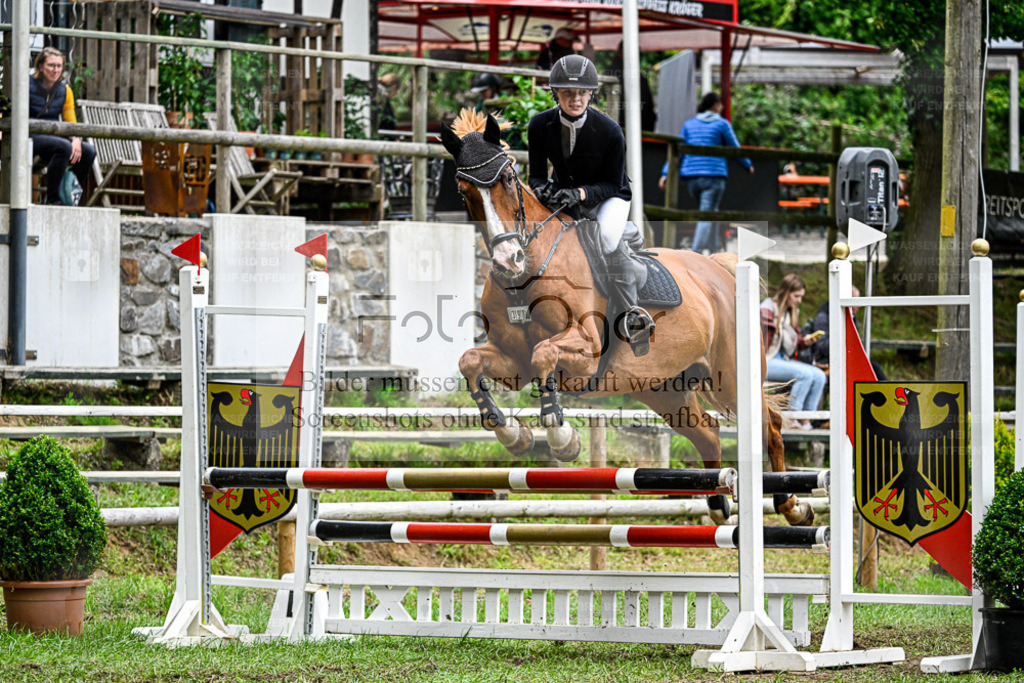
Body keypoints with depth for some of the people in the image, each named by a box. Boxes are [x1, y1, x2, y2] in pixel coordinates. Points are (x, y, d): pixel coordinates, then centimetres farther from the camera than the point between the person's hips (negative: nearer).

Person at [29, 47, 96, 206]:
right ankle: (52, 198, -27)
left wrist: (76, 140, -12)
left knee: (89, 151, -19)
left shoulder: (64, 90, 11)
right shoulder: (28, 85, -3)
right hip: (30, 138, -6)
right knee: (64, 146, -35)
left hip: (53, 137, 6)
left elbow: (71, 121, 10)